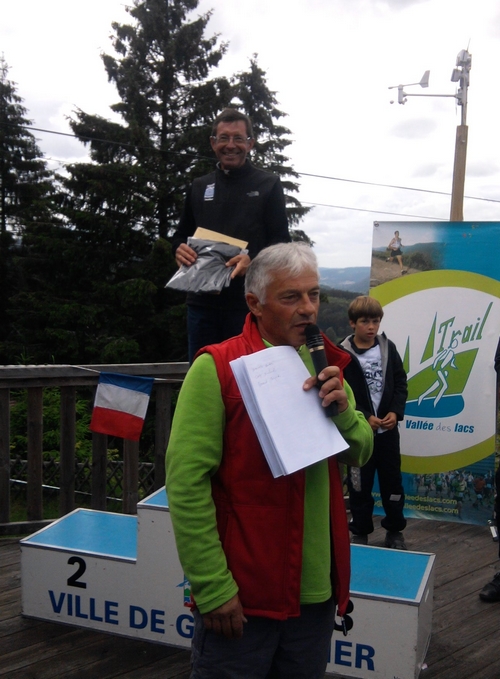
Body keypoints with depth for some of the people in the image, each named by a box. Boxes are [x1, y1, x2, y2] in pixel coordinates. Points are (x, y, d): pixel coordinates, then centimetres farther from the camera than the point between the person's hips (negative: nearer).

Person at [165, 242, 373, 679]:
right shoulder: (216, 368, -13)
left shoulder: (325, 365, 6)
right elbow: (187, 482, -16)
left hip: (316, 591, 6)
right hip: (239, 596, -5)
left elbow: (360, 454, 10)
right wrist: (213, 588, -17)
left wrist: (343, 410, -11)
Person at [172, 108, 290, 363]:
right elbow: (181, 235, 22)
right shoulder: (199, 187, 17)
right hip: (202, 301, 4)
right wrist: (180, 248, -3)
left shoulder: (268, 185, 5)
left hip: (249, 303, -4)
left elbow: (281, 241, -1)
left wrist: (253, 260, -21)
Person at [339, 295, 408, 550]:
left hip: (388, 429, 3)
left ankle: (395, 531, 28)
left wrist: (396, 412, -9)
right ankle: (360, 533, 22)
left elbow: (401, 383, 5)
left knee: (392, 481, 12)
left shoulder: (388, 347, 3)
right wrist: (365, 418, -18)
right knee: (360, 485, 7)